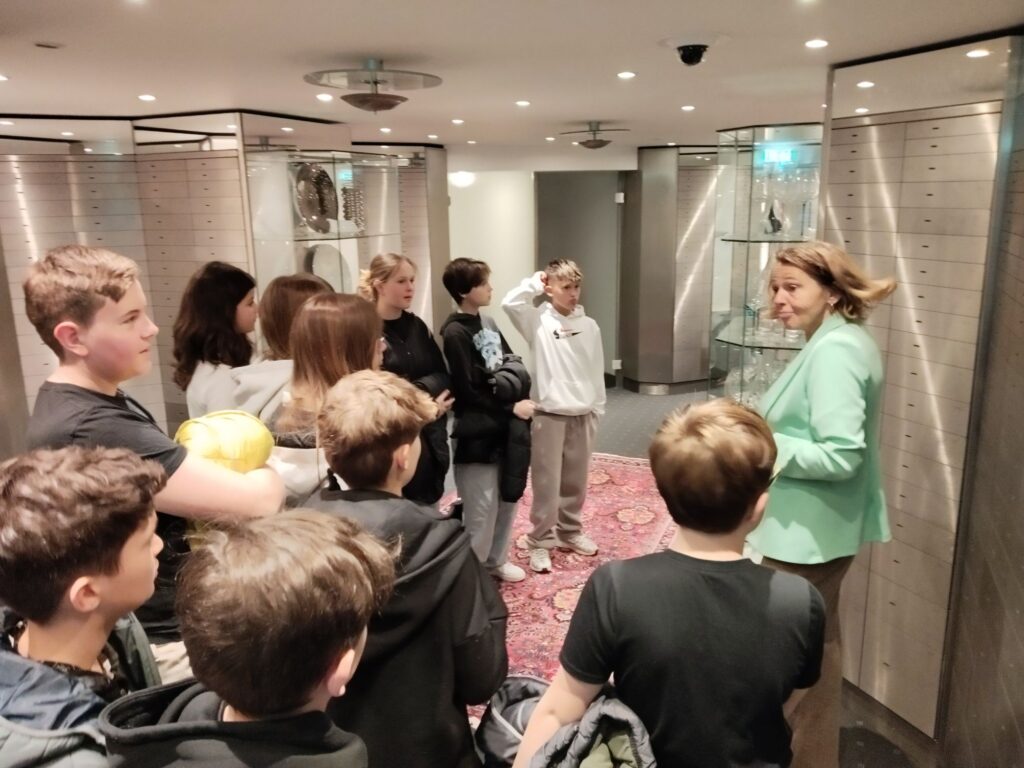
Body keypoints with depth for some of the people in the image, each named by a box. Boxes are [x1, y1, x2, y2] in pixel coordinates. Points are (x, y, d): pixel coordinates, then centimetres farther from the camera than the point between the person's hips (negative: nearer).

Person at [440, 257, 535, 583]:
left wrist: (520, 398, -7)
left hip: (506, 428, 8)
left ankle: (496, 559, 37)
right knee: (482, 511, 1)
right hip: (477, 435, -8)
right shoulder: (455, 333, -15)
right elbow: (468, 392, -17)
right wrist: (511, 408, -13)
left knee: (508, 499, 18)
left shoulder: (489, 324, 9)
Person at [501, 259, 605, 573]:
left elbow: (597, 372, 8)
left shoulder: (589, 326, 4)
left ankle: (570, 532, 35)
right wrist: (535, 282, -10)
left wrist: (597, 409, 8)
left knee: (576, 482, 16)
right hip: (549, 416, -4)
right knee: (547, 483, 3)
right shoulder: (538, 320, -6)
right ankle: (540, 541, 18)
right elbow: (510, 302, -25)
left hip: (582, 416, 4)